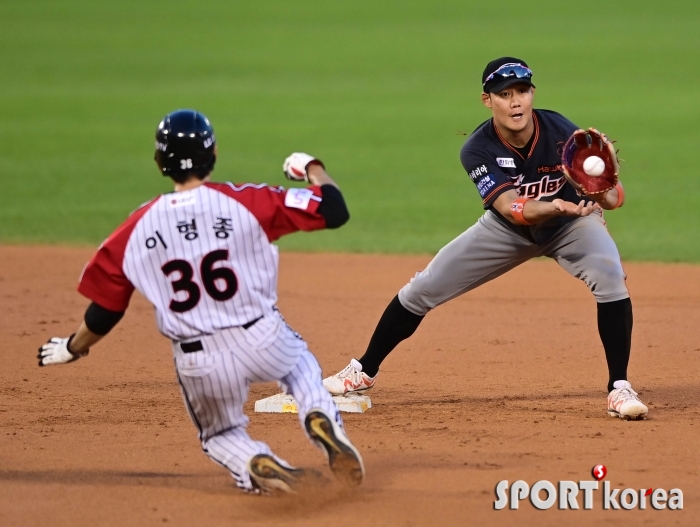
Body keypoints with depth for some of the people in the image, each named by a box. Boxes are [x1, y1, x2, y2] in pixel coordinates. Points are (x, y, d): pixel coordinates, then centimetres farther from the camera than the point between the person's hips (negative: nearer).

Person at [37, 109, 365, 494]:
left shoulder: (137, 230, -3)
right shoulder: (246, 202, -8)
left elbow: (105, 310, 5)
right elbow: (333, 210, -8)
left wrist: (72, 348, 25)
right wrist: (312, 169, 13)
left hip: (198, 364, 1)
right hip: (263, 341, -1)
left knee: (220, 435, 28)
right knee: (300, 364, 34)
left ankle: (256, 466, -6)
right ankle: (320, 418, 3)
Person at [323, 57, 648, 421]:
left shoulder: (561, 133, -29)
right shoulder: (478, 149, -27)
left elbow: (612, 198, -31)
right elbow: (513, 209, -40)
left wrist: (604, 192, -56)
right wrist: (557, 206, -59)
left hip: (569, 225, -1)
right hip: (508, 229, 1)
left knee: (610, 277, -30)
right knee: (423, 290, 0)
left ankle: (619, 389, -17)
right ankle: (364, 371, 22)